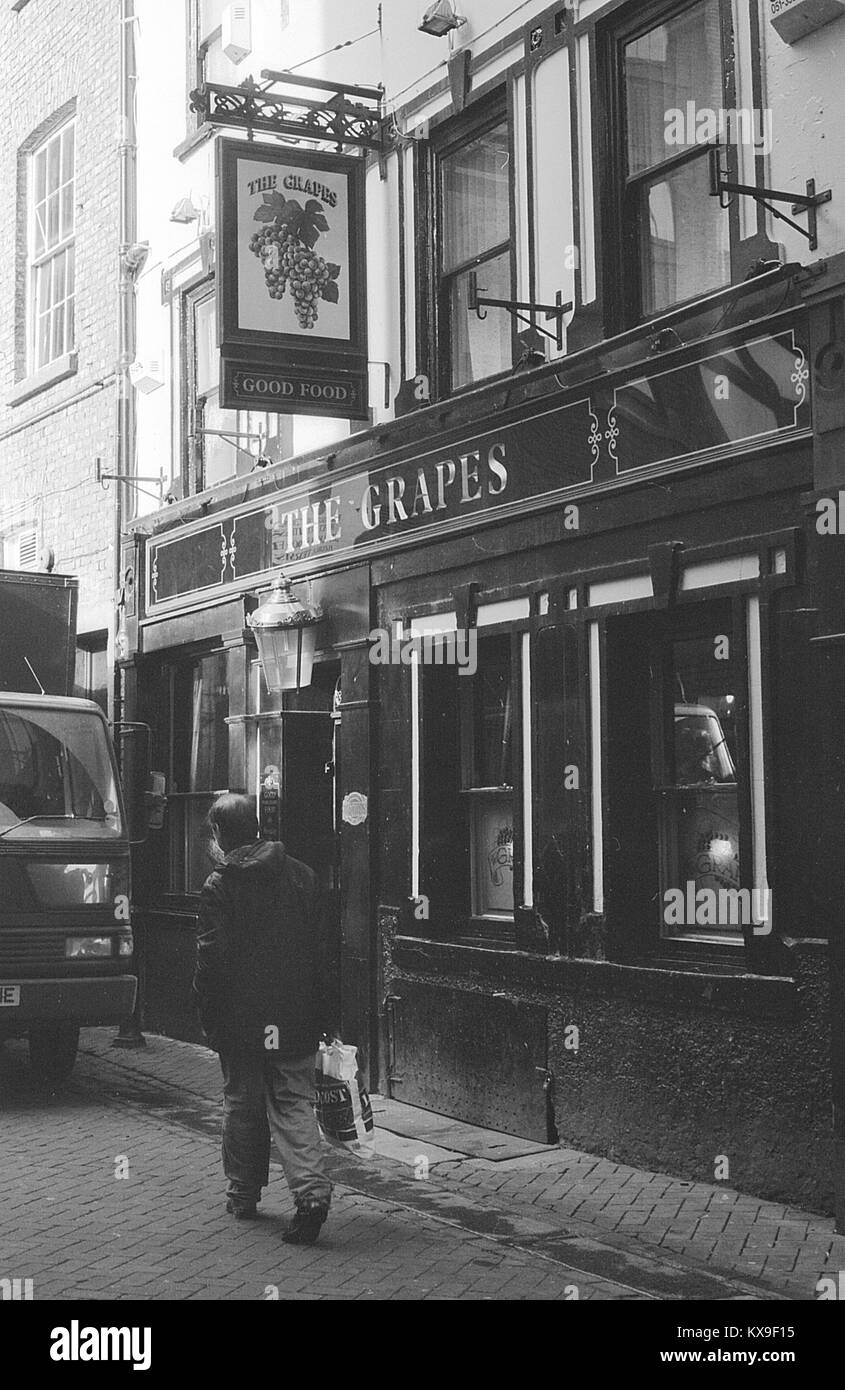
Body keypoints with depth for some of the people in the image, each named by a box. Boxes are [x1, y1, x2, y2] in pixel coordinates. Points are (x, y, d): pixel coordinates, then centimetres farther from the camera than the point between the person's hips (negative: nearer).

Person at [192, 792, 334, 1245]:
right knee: (294, 1105, 5)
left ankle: (243, 1195, 23)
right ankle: (312, 1188, -13)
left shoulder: (219, 885, -9)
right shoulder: (300, 875, 3)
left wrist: (209, 1016, 0)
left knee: (242, 1105, 12)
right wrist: (317, 1012, 13)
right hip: (295, 1019, 3)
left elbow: (211, 958, -10)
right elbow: (319, 948, 7)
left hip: (240, 1020, -3)